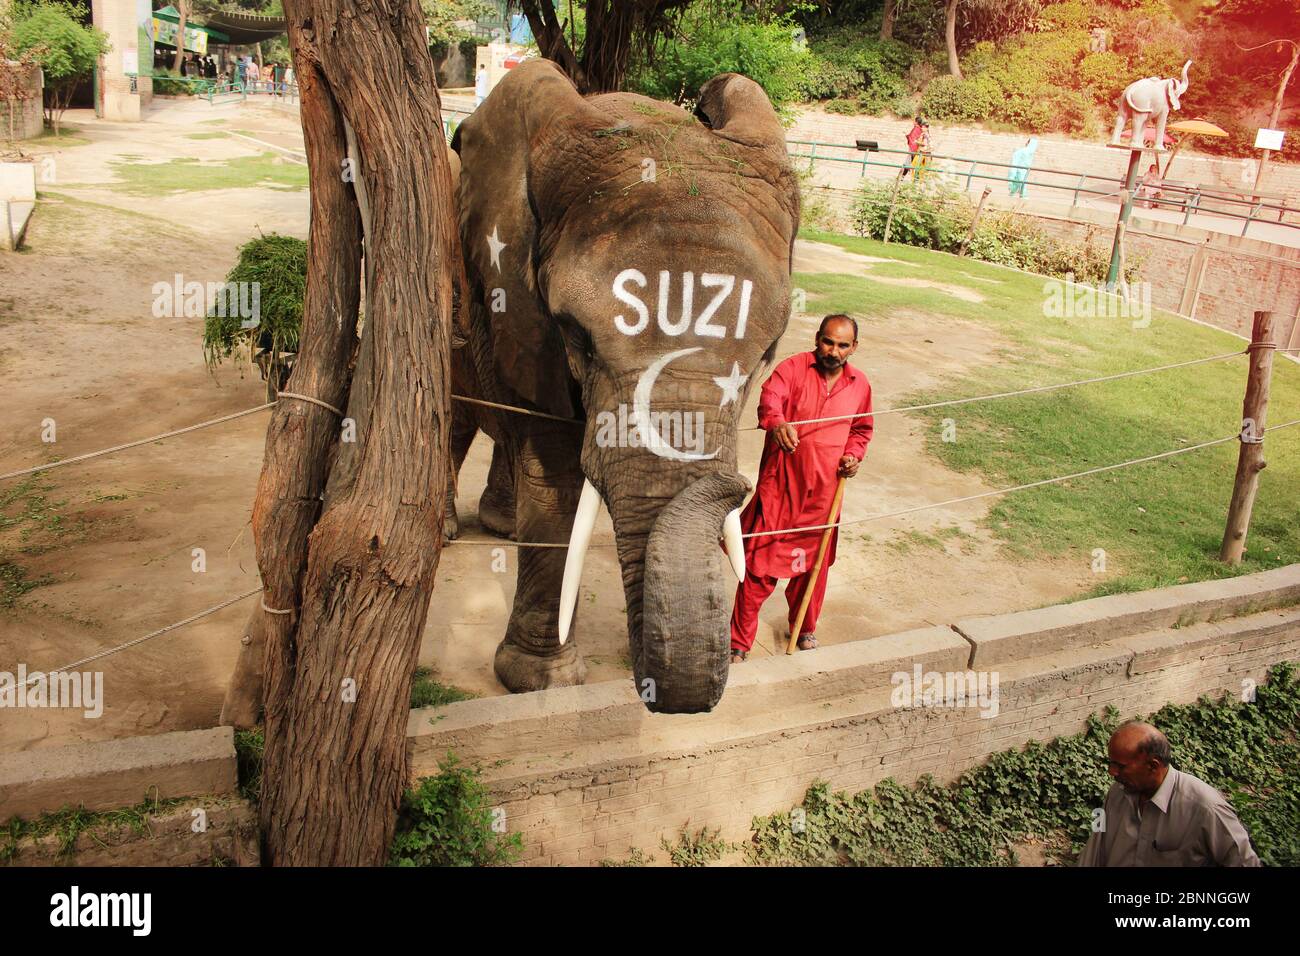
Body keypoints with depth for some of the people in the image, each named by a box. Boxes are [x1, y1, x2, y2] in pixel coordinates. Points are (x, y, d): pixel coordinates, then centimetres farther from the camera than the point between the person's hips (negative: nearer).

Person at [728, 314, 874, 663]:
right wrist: (777, 423, -51)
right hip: (780, 485, -4)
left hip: (823, 491, 4)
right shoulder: (795, 367, -9)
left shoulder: (859, 385, 6)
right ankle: (739, 641, 12)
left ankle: (805, 627, 41)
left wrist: (854, 455, 2)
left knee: (814, 562, 17)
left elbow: (862, 429, 23)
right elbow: (770, 397, -29)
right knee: (761, 563, -1)